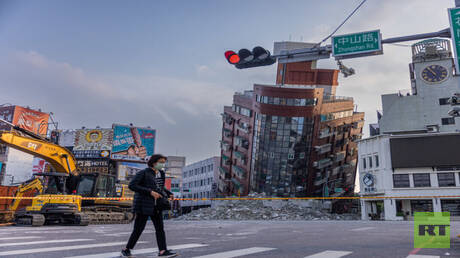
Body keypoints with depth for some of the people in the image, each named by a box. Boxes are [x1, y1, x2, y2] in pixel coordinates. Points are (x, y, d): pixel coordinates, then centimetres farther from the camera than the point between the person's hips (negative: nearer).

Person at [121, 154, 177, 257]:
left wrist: (169, 194, 7)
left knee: (160, 228, -1)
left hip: (156, 206, 6)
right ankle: (126, 250, 18)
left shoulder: (161, 173, 10)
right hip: (144, 205, -6)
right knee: (138, 229, 1)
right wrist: (150, 192, -24)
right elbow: (131, 185, -19)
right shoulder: (143, 173, -10)